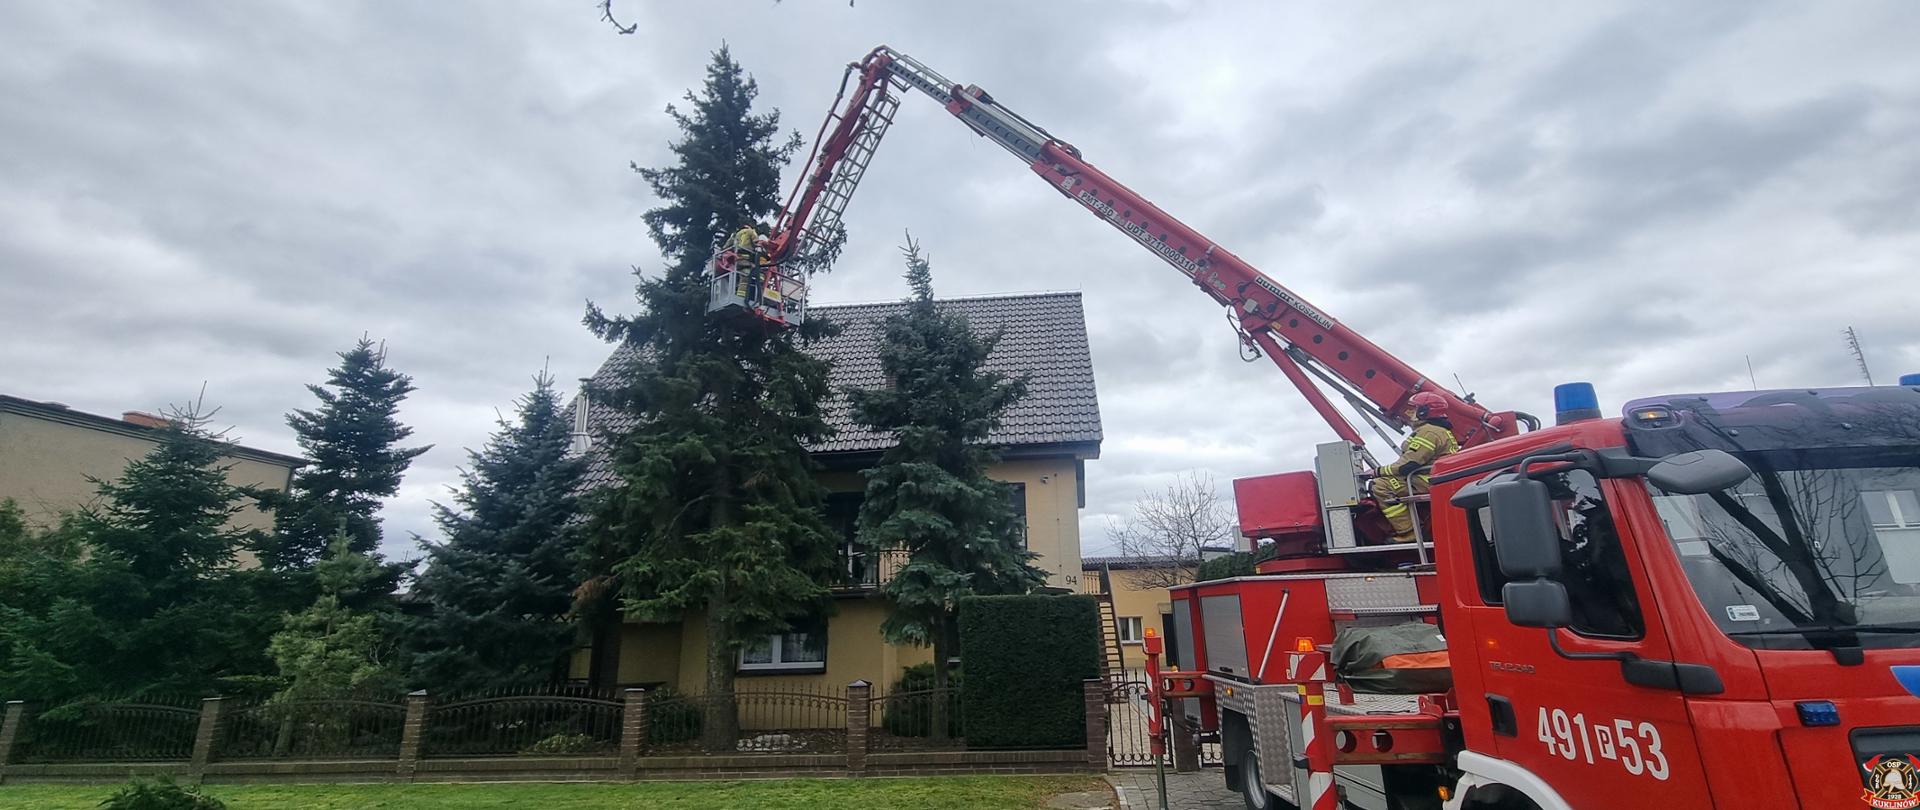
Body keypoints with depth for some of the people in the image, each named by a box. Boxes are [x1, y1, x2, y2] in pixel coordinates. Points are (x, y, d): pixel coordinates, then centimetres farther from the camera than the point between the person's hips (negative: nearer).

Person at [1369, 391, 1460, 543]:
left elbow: (1408, 464, -23)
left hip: (1427, 482, -12)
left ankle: (1407, 533, -24)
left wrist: (1378, 471, -14)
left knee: (1380, 486, -23)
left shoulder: (1428, 431, -15)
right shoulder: (1441, 429, 22)